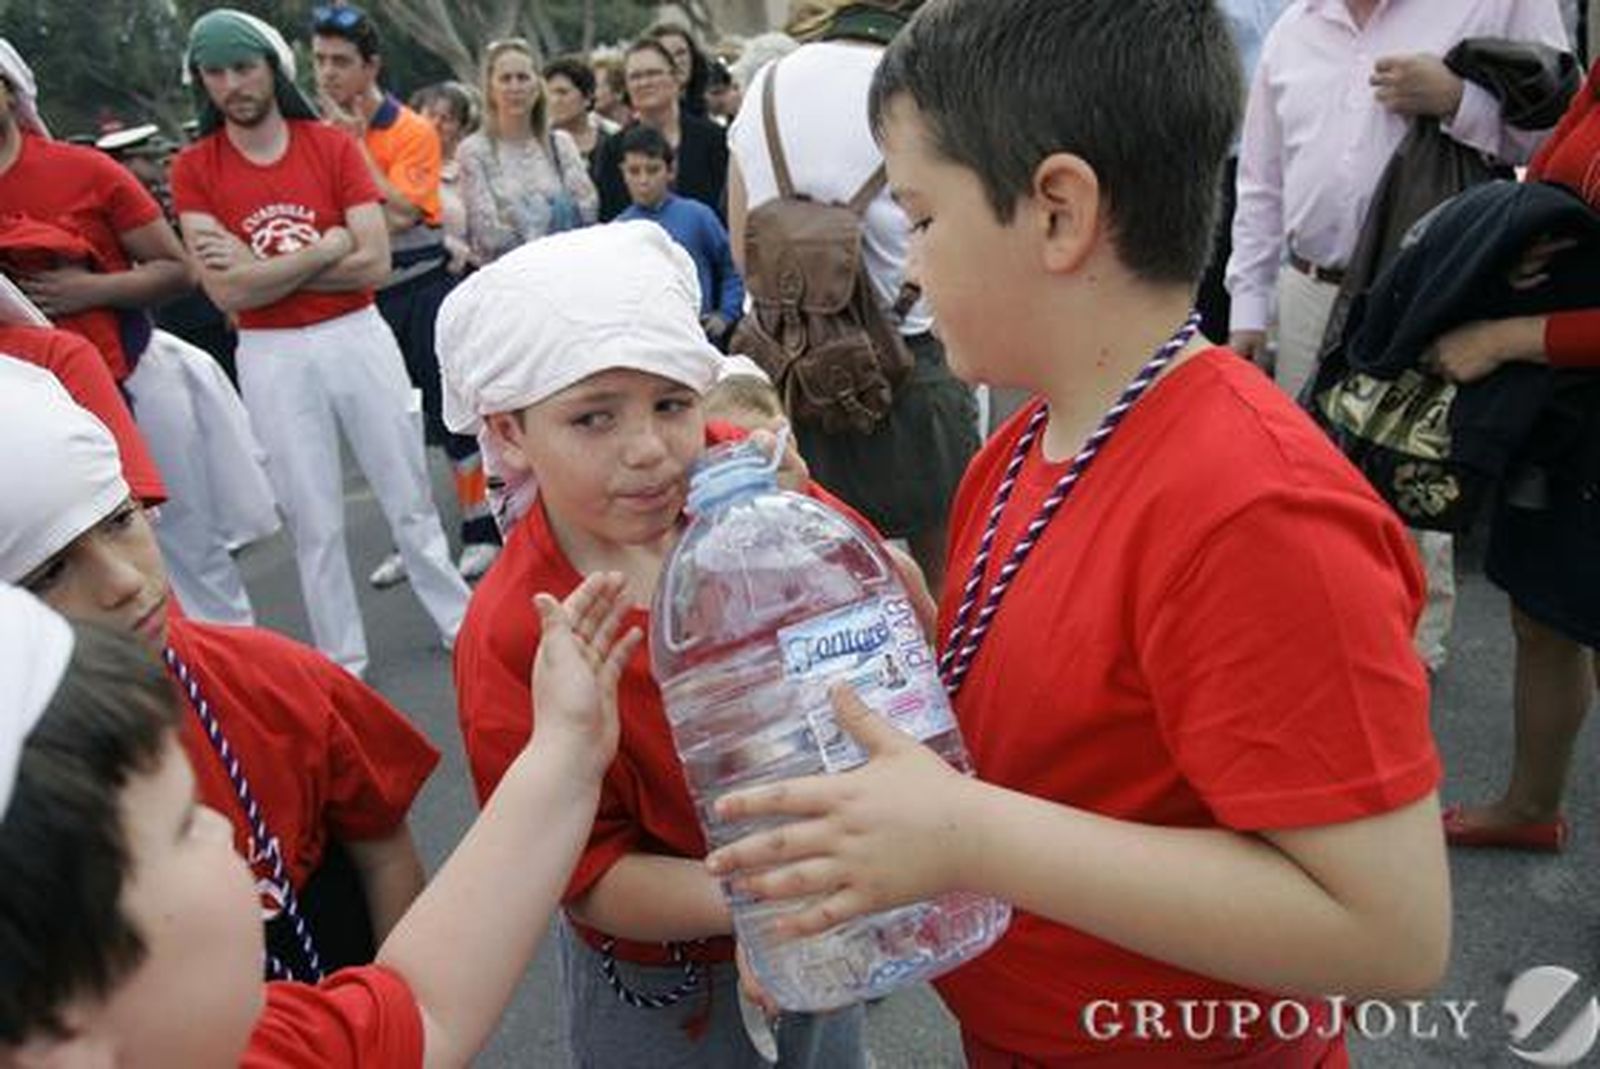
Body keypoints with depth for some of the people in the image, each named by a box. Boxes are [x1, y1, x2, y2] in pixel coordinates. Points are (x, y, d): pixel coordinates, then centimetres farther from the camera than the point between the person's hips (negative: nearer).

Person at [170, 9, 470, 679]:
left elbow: (374, 265, -10)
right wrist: (328, 247, -12)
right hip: (271, 357, 0)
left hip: (359, 338, 0)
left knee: (410, 501, 11)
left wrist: (262, 267, -11)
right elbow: (226, 290, -11)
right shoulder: (193, 170, -1)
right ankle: (343, 663, 21)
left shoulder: (334, 146, -2)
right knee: (314, 523, 8)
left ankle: (461, 626, 25)